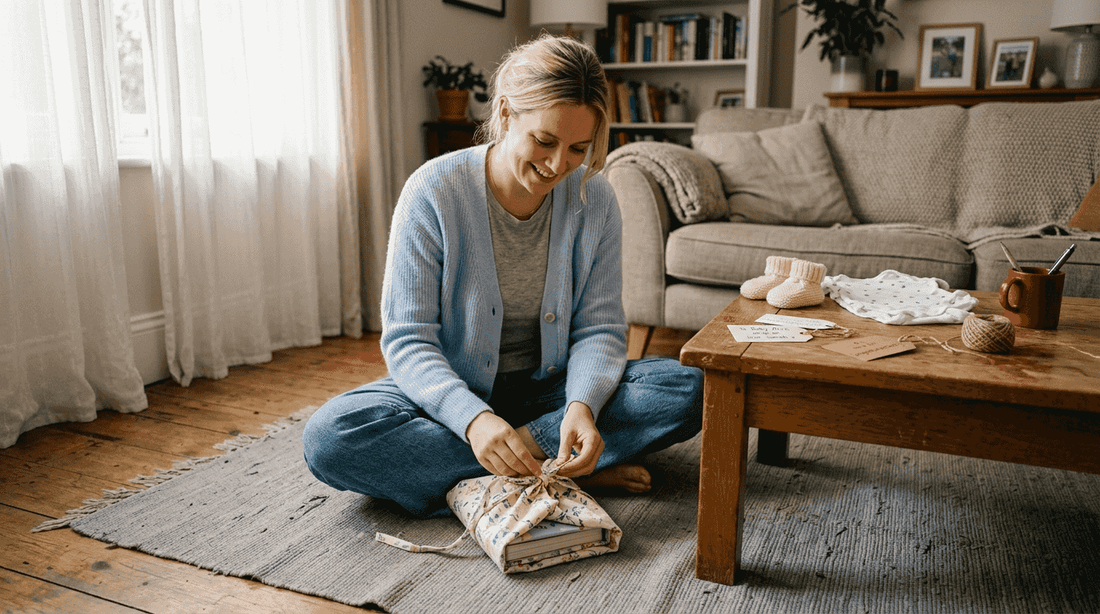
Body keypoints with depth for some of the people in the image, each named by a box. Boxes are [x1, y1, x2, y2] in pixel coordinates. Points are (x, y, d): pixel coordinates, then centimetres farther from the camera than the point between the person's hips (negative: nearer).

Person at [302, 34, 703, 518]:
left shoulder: (593, 199, -9)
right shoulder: (434, 192, -18)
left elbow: (599, 328, -6)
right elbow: (408, 342, -18)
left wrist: (583, 404, -29)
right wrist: (473, 418, -36)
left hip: (550, 389, 1)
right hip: (453, 394, 0)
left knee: (687, 388, -21)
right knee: (328, 437, -30)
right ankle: (575, 473, -26)